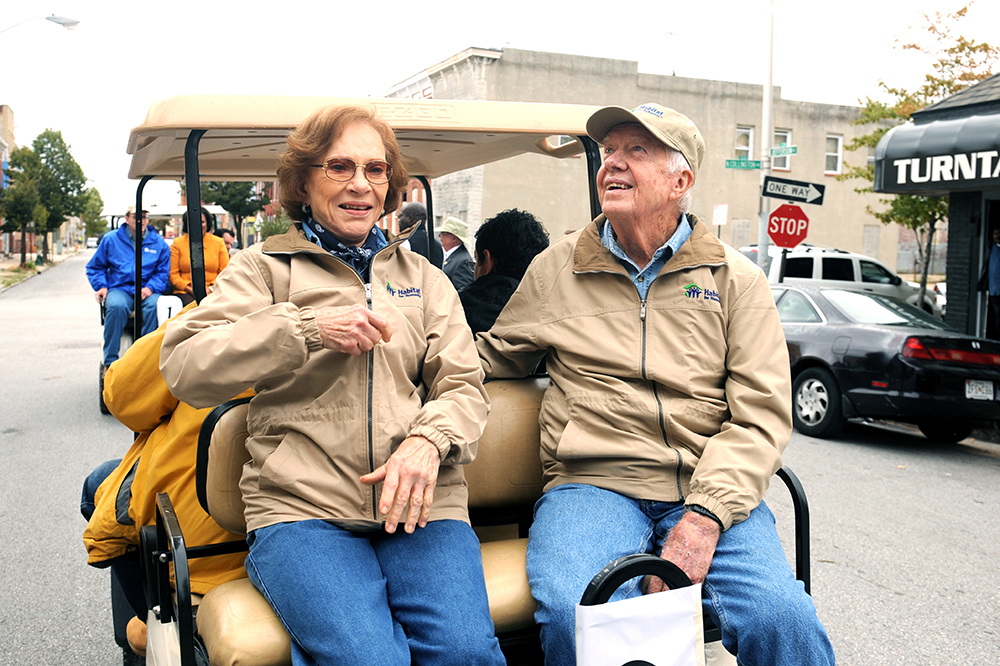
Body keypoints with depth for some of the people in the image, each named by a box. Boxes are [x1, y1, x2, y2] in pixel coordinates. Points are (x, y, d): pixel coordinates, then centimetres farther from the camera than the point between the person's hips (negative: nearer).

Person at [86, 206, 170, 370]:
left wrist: (151, 288, -10)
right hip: (119, 288, 0)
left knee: (155, 305, -35)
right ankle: (109, 361, -28)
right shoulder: (111, 239, 13)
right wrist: (101, 286, 1)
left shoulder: (159, 243, 12)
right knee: (117, 305, -35)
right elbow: (94, 267, 18)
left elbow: (164, 272, 8)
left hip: (146, 290, 0)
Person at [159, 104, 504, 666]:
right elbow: (185, 370, -2)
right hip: (301, 509, -2)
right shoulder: (265, 267, 12)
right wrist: (308, 328, -13)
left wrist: (428, 439, -11)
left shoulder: (424, 277, 21)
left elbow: (464, 386, 12)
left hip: (418, 506, 3)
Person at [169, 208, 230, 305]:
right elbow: (173, 274, 6)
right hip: (185, 292, 0)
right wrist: (190, 289, -9)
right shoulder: (177, 244, 10)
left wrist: (210, 289, -8)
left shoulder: (219, 243, 13)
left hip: (212, 292, 1)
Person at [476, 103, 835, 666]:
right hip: (593, 486, 0)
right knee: (573, 615, -31)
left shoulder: (736, 279, 10)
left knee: (783, 619, -27)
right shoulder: (556, 269, 14)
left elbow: (762, 415, 2)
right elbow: (493, 356, 26)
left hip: (710, 492, 1)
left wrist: (704, 517, -13)